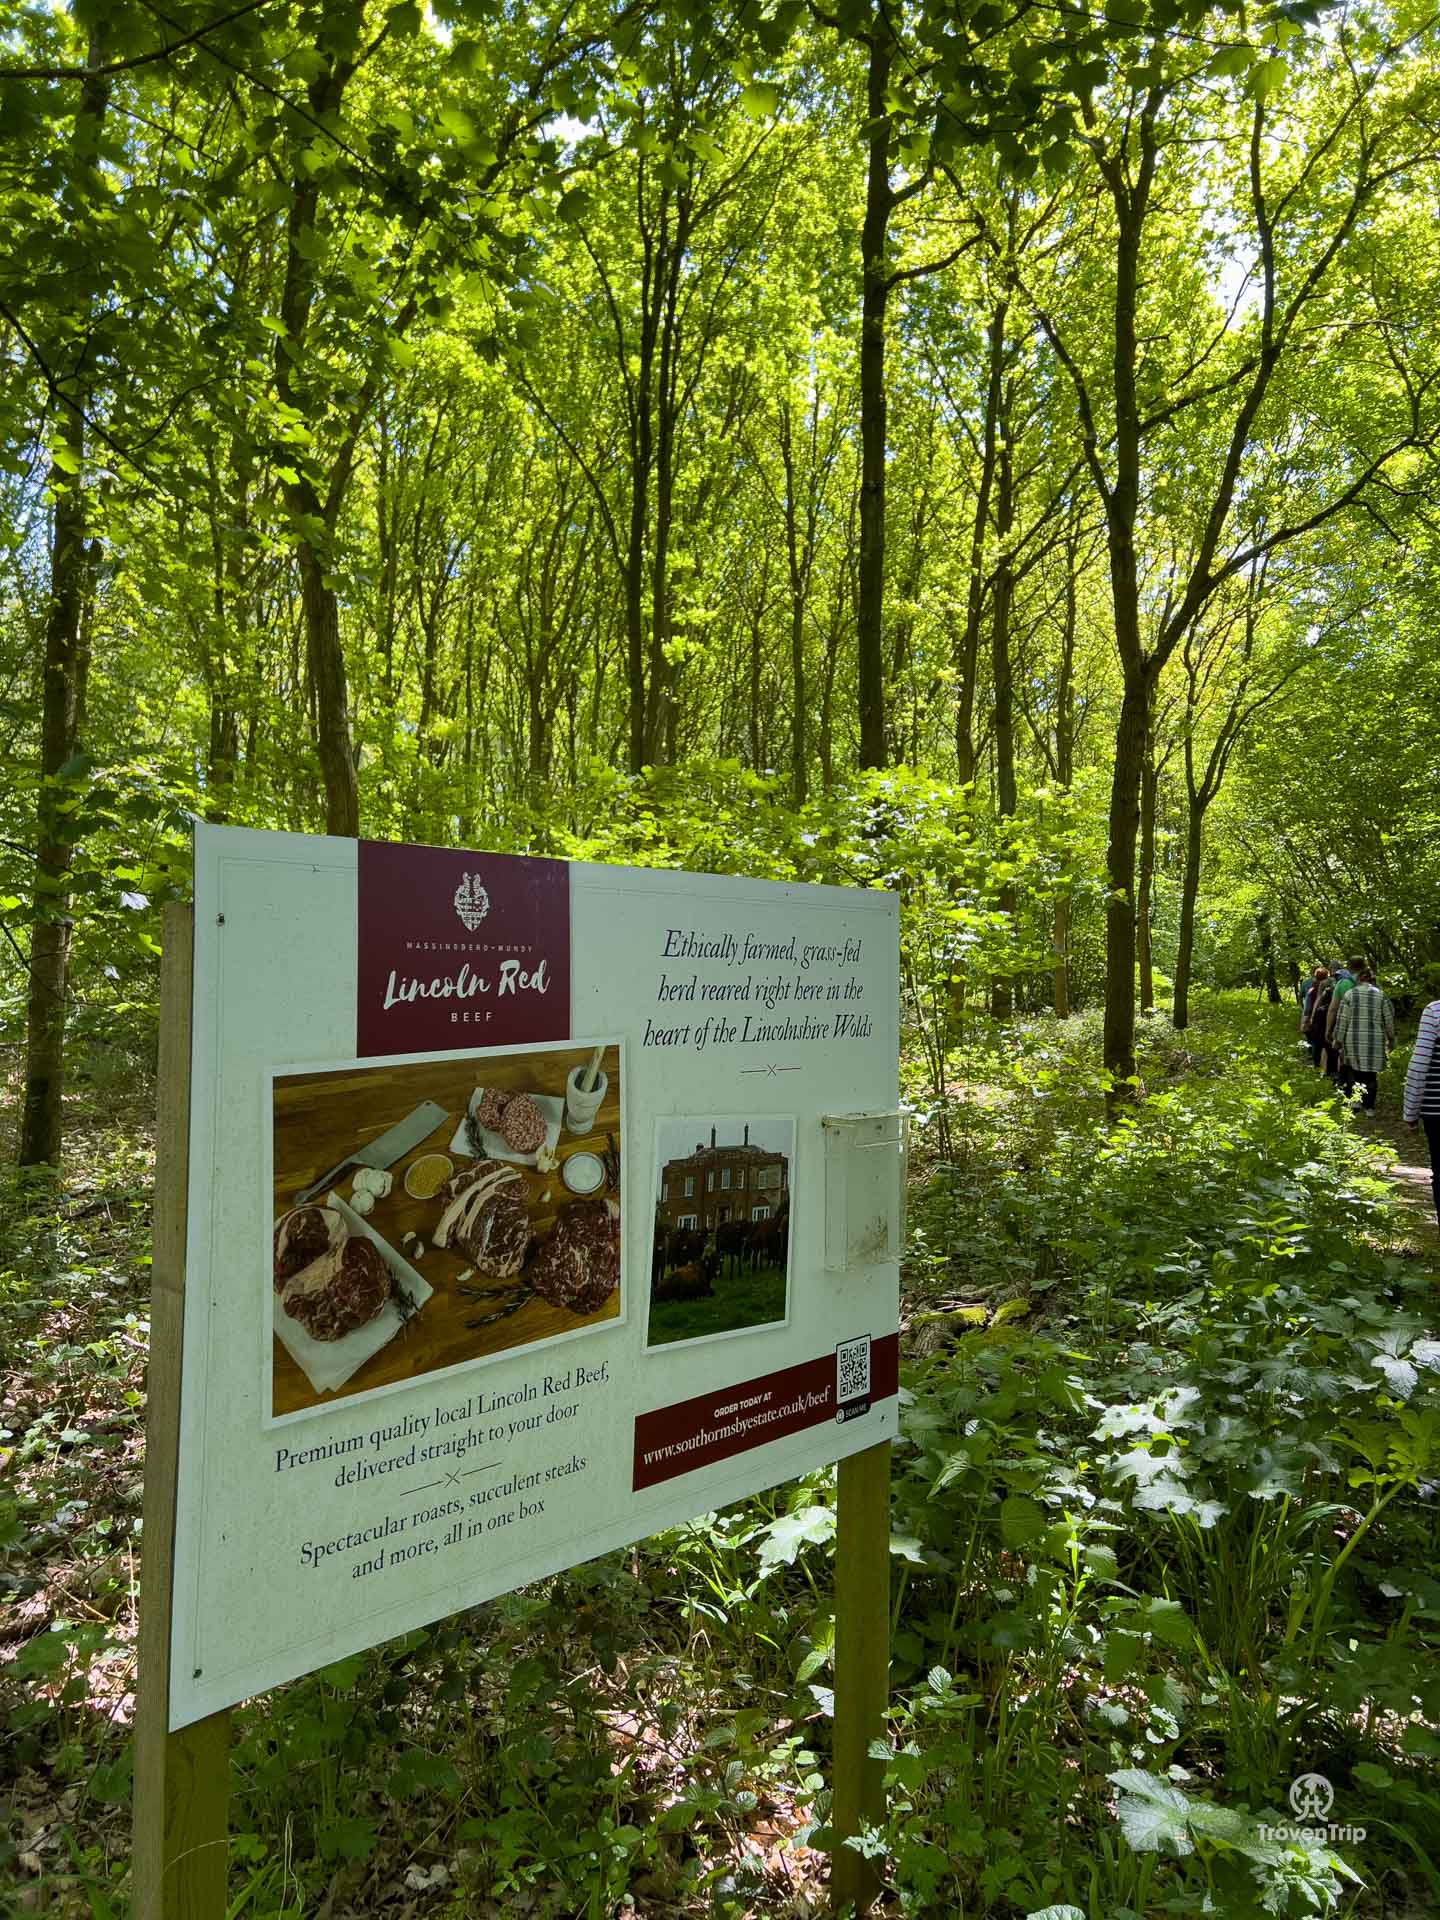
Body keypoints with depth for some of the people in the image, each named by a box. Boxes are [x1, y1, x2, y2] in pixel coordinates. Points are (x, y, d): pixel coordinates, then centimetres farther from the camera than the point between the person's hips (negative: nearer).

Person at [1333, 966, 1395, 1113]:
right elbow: (1389, 1018, 5)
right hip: (1375, 1041, 0)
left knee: (1352, 1069, 13)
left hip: (1353, 1040, 0)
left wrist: (1338, 1040, 4)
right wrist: (1391, 1038, 16)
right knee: (1370, 1073, 6)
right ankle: (1369, 1107, 9)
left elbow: (1342, 1019, -2)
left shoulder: (1349, 994, -2)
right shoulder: (1380, 994, 0)